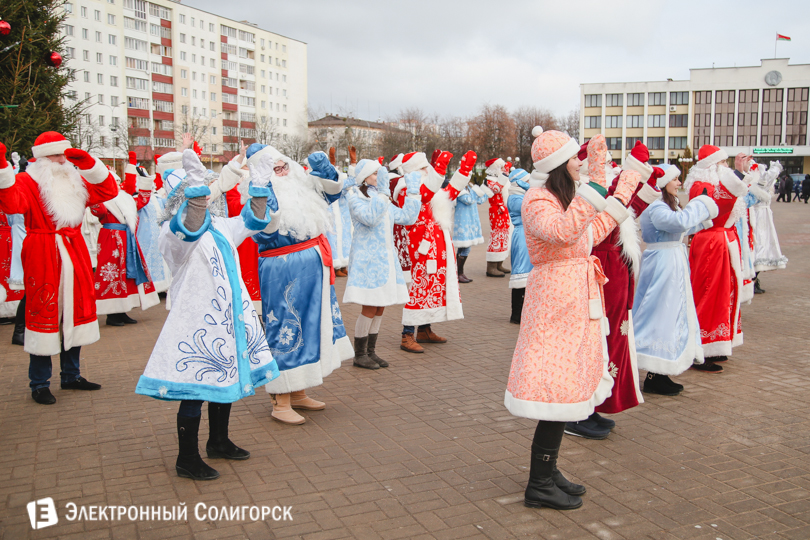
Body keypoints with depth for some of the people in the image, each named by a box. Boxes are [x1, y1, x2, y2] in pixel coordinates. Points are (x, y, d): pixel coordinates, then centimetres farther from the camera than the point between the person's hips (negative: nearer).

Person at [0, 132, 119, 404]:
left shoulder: (75, 180, 15)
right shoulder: (27, 181, -4)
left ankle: (71, 375, 25)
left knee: (75, 311, 12)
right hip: (43, 257, -6)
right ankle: (39, 384, 7)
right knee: (44, 312, -4)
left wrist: (88, 163, -4)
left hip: (74, 254, 7)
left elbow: (108, 190, 6)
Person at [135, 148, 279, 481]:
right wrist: (196, 184, -47)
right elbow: (191, 229, -36)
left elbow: (254, 220, 25)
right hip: (197, 322, -9)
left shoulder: (219, 227, 15)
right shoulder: (174, 231, -12)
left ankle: (218, 441, 36)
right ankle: (187, 459, 11)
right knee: (196, 389, -3)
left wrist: (260, 185, 14)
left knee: (227, 379, 18)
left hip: (229, 318, 9)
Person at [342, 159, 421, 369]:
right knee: (369, 308, -7)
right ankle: (360, 355, 6)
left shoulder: (382, 198, 17)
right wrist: (382, 191, -26)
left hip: (385, 258, 8)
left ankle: (371, 352, 19)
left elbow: (407, 217, 13)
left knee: (380, 308, 9)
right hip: (367, 259, -7)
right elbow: (370, 218, -24)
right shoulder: (354, 197, -6)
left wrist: (413, 191, 10)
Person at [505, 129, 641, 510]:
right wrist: (595, 190, -34)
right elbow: (564, 232, -34)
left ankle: (547, 471, 27)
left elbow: (595, 232, 20)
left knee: (567, 388, 15)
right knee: (560, 391, -7)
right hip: (556, 297, -10)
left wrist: (622, 193, 20)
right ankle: (539, 486, 4)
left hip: (575, 299, 10)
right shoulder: (538, 201, -15)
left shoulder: (563, 196, 15)